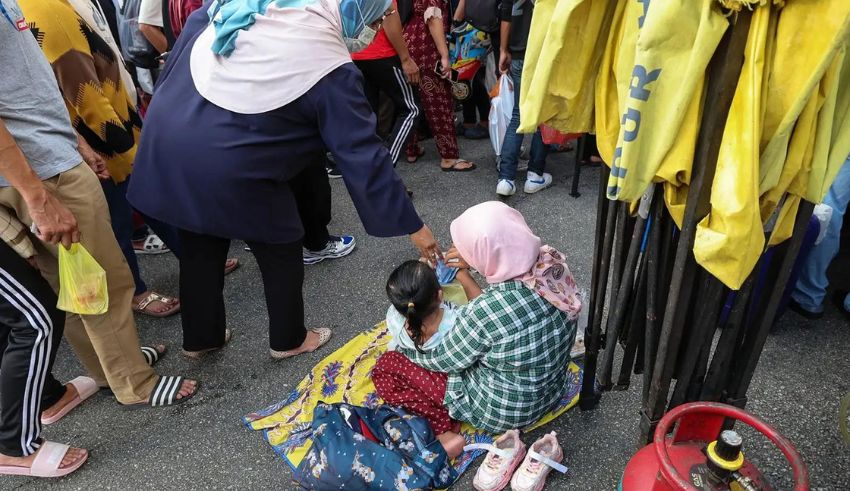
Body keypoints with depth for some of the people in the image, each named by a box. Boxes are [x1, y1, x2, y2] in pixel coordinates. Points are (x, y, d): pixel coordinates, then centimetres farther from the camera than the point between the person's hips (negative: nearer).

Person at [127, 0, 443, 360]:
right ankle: (288, 340, 36)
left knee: (199, 250, 24)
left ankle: (199, 338, 44)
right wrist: (411, 225, -7)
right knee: (281, 253, 16)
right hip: (228, 166, -7)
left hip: (169, 135, 7)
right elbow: (363, 154, -14)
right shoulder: (330, 67, -14)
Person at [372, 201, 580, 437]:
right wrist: (464, 274, -7)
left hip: (505, 410, -7)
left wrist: (404, 344, 2)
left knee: (386, 366, 1)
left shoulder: (486, 311, -37)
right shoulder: (552, 261, -18)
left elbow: (443, 361, -16)